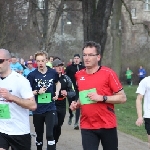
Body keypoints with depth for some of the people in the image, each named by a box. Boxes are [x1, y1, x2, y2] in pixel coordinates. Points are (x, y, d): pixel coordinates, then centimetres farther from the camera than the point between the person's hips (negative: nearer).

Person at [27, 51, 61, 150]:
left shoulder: (53, 73, -2)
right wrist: (37, 92, -20)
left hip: (50, 109, 0)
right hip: (37, 110, 0)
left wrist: (57, 92, 4)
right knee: (39, 134, 15)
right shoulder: (32, 75, -9)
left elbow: (58, 83, 21)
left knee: (49, 134, -11)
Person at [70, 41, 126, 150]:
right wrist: (77, 104, 3)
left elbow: (122, 98, -8)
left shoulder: (108, 73, -8)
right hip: (87, 126, 3)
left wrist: (102, 98, -19)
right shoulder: (79, 75, 6)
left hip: (107, 125, -3)